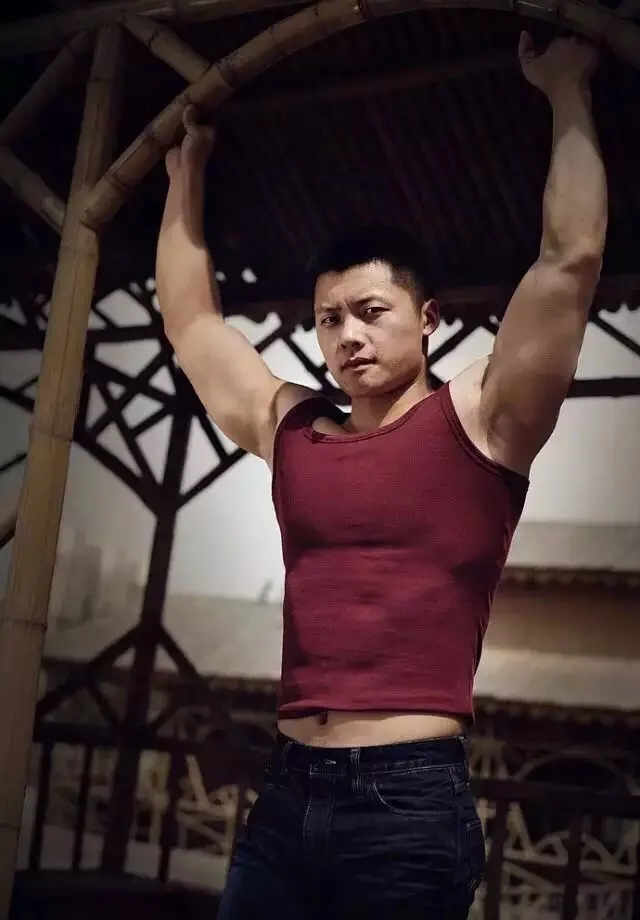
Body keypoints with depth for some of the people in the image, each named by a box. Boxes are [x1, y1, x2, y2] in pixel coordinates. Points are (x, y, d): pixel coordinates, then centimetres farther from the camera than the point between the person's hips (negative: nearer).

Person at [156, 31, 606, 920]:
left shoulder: (477, 422, -1)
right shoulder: (290, 429, 12)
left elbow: (571, 258, -7)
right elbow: (189, 319, 21)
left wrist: (567, 93, 2)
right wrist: (187, 167, 28)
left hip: (411, 801, -4)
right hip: (286, 795, 5)